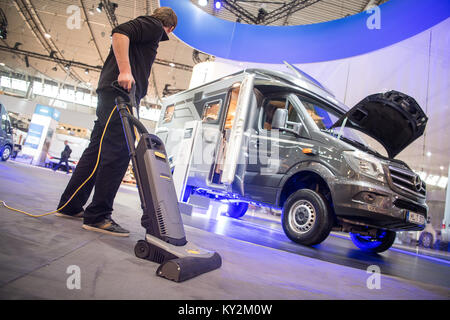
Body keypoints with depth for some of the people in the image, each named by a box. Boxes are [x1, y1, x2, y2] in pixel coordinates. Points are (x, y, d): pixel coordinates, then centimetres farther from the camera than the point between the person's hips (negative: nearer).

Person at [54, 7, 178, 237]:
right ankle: (97, 216, -12)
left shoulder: (147, 28, 33)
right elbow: (120, 32, -14)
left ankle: (70, 206, 15)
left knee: (96, 150, 9)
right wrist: (125, 71, -23)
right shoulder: (154, 25, 5)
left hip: (111, 92, 10)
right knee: (119, 152, -14)